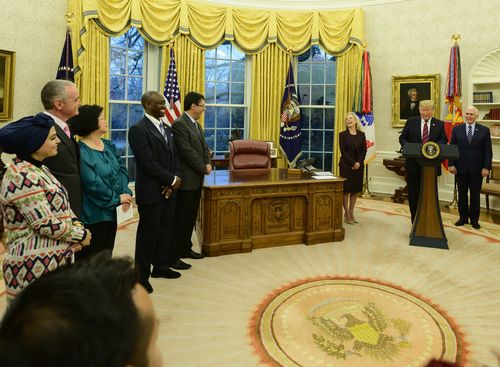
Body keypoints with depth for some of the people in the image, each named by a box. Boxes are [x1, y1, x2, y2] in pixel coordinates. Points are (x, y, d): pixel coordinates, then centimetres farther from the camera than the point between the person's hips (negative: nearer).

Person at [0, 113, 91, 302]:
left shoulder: (39, 169, 11)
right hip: (34, 266, -9)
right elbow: (45, 224, -22)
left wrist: (77, 227, -4)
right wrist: (81, 235, -10)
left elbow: (61, 207, 14)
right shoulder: (23, 177, -19)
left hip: (51, 260, 9)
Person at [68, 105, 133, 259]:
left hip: (110, 212, 8)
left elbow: (121, 169, 5)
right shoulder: (81, 151, -17)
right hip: (92, 216, -8)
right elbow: (93, 183, -21)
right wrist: (117, 198, -12)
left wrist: (126, 193, -10)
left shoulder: (109, 145, 9)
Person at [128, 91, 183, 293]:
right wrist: (171, 180, -13)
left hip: (168, 189, 7)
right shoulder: (138, 129, -11)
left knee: (166, 229, 14)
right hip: (151, 191, -7)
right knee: (148, 233, 1)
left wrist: (175, 179, -2)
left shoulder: (167, 128, 14)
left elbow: (174, 156, 14)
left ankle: (161, 266, 30)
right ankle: (142, 275, 14)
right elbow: (147, 163, -18)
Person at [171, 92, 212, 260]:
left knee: (191, 216, 14)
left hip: (197, 179, 9)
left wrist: (208, 163, -1)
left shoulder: (197, 124, 16)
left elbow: (204, 147, 17)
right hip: (186, 180, -9)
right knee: (182, 217, 2)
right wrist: (203, 168, -12)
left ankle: (186, 248, 25)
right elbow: (187, 151, -20)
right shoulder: (179, 124, -14)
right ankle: (178, 251, 14)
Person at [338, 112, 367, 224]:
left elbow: (364, 150, 4)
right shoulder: (343, 135, -3)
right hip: (346, 166, -3)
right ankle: (346, 214, 7)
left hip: (358, 166, 4)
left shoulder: (361, 134, 7)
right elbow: (343, 151, -8)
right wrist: (352, 163, -15)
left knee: (356, 190, 7)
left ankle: (351, 212, 18)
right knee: (346, 190, 0)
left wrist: (359, 162, -10)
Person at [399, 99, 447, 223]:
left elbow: (444, 140, 0)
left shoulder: (439, 124, 5)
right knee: (413, 194, 7)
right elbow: (402, 138, 4)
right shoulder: (411, 122, 4)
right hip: (413, 163, 0)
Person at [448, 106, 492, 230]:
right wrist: (451, 164, -6)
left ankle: (474, 219, 17)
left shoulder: (484, 130, 3)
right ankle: (463, 217, 20)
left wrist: (486, 167, -8)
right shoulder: (456, 129, 4)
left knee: (475, 195, 7)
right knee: (462, 194, 8)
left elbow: (488, 151, 1)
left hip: (477, 169, 0)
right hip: (461, 168, 1)